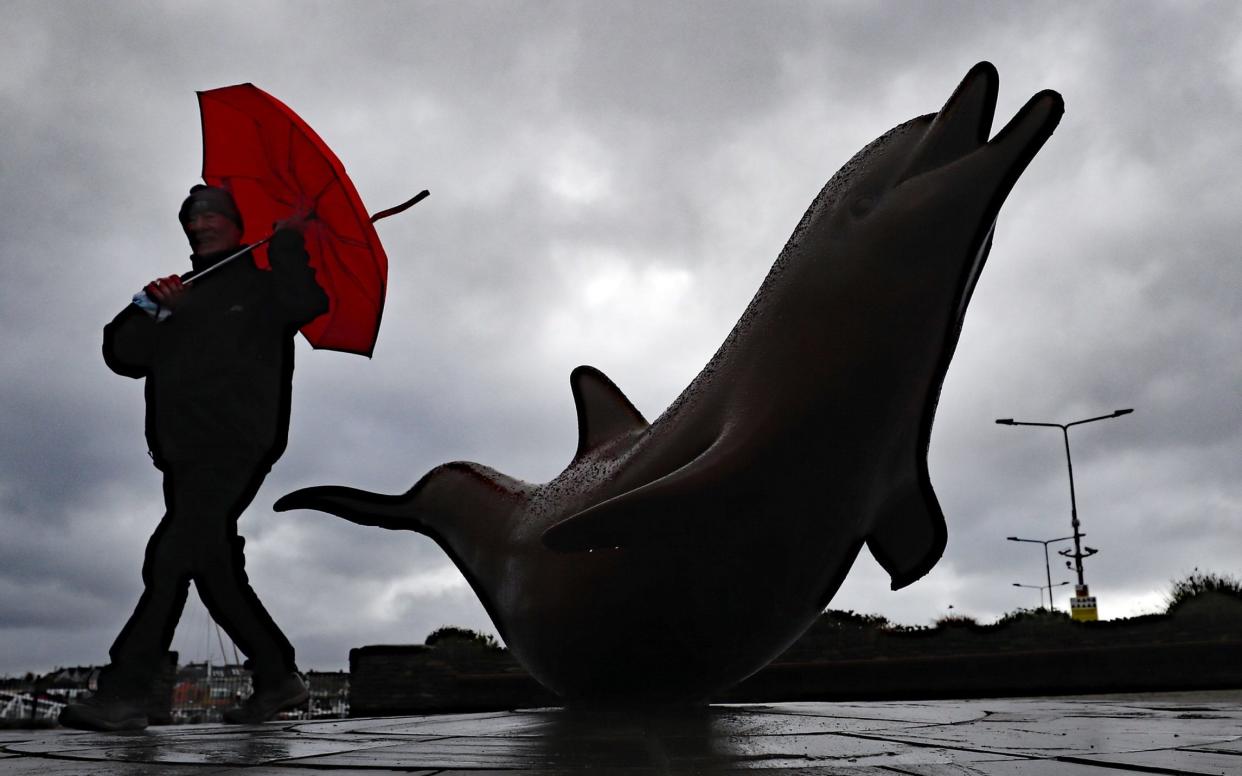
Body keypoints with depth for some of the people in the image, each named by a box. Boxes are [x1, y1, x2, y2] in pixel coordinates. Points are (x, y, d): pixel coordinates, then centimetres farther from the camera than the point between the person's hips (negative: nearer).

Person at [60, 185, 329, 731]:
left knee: (173, 552, -19)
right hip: (183, 455, 7)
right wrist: (148, 308, -3)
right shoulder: (177, 297, 25)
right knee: (214, 567, 7)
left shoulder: (263, 285, 9)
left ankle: (123, 692, -22)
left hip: (238, 446, -7)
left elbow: (306, 303, -14)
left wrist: (288, 242, -15)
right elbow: (123, 356, 12)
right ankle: (278, 677, 17)